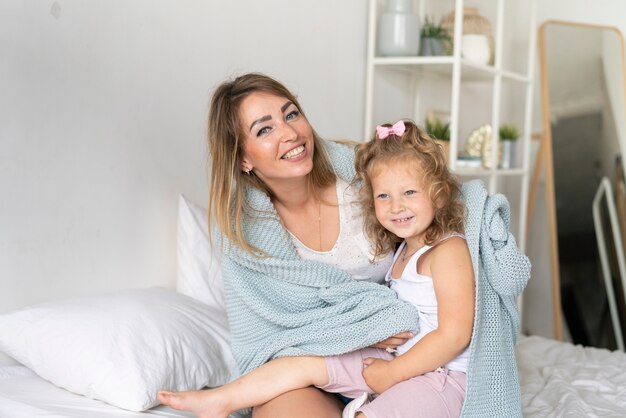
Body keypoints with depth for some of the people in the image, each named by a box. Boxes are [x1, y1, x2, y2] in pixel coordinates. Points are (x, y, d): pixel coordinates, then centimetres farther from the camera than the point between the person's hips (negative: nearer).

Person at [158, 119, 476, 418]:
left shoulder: (448, 251, -16)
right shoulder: (403, 250, 13)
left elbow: (455, 335, -21)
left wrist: (391, 372, -15)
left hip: (443, 374, -9)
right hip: (396, 360, 9)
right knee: (307, 364, 5)